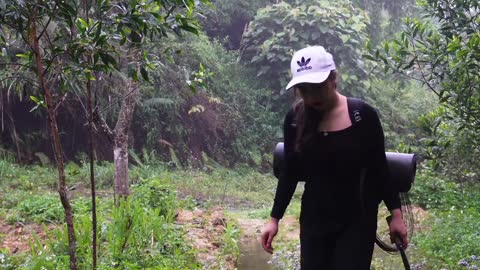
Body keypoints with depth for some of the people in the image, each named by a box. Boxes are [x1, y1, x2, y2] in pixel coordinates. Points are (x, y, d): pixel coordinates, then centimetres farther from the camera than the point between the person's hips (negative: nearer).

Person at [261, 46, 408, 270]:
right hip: (313, 219, 3)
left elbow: (380, 168, -2)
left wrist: (396, 213, -3)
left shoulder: (363, 114, -10)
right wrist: (274, 218, 4)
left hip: (357, 220, -3)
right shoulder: (295, 119, -3)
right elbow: (290, 173, 5)